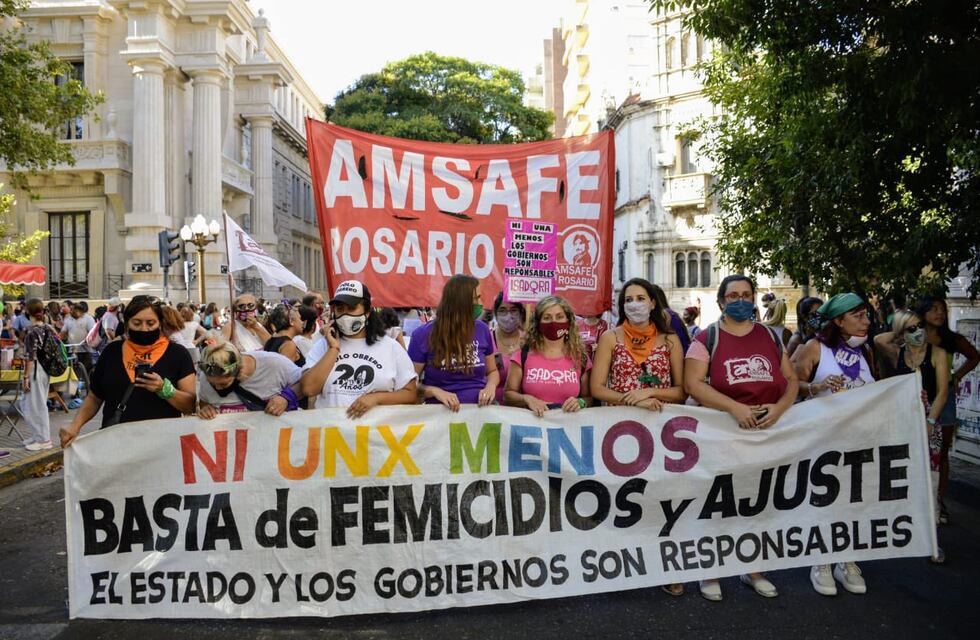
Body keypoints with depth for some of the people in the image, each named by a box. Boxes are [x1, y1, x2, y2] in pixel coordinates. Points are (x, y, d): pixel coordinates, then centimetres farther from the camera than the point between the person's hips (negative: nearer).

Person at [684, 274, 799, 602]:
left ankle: (753, 569, 30)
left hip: (766, 432, 4)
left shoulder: (770, 337, 11)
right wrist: (735, 407, -22)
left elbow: (791, 380, 10)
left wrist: (779, 407, -10)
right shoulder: (707, 338, -4)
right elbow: (693, 383, -13)